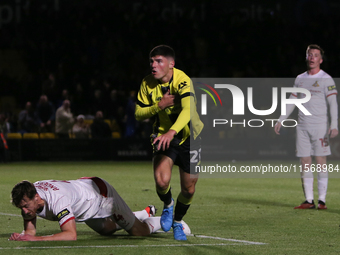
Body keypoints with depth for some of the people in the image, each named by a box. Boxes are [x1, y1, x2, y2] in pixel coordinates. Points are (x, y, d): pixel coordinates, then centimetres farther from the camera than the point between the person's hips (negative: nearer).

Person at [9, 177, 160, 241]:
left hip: (101, 192, -7)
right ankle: (146, 213, 59)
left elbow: (71, 235, -55)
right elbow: (30, 230, -17)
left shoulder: (57, 200, -49)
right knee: (108, 230, 33)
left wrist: (36, 239, -61)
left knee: (139, 231, 5)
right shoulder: (27, 196, -27)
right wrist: (20, 236, -41)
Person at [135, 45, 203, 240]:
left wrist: (172, 132, -57)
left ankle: (177, 222, 33)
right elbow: (139, 114, -4)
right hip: (164, 136, 2)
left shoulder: (182, 81, -25)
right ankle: (168, 205, 14)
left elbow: (188, 111, -40)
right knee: (162, 181, -22)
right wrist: (159, 105, -23)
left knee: (189, 189, 3)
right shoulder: (148, 84, -10)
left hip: (189, 137, -2)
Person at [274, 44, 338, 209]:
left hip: (320, 126, -5)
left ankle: (322, 200, -2)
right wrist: (280, 120, 16)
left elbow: (333, 103, -8)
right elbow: (292, 102, 20)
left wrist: (334, 126, -18)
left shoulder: (326, 79, -2)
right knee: (304, 163, 2)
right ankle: (309, 200, 4)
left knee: (320, 162, -5)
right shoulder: (300, 79, 13)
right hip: (302, 126, 5)